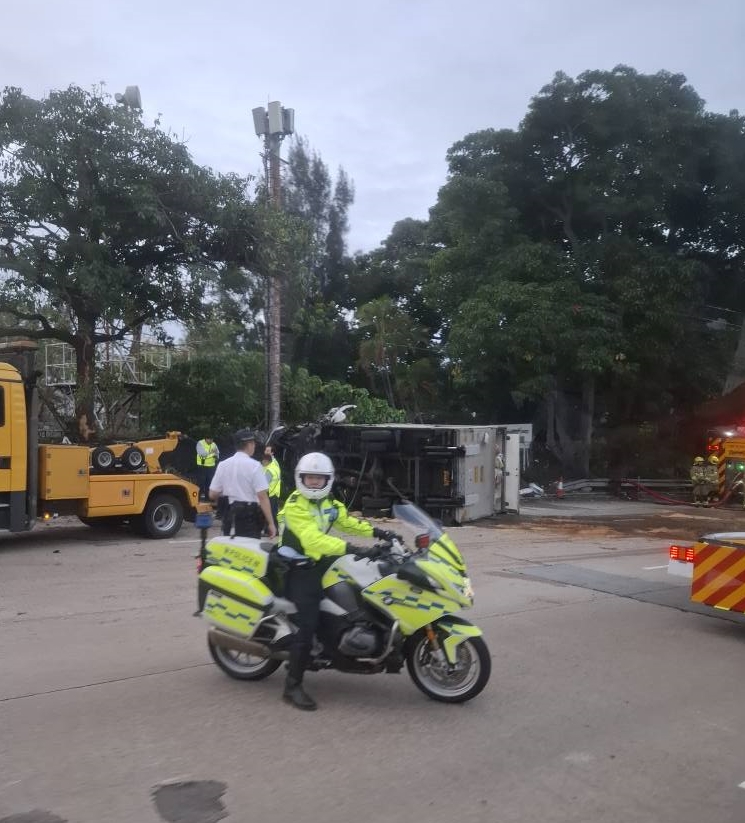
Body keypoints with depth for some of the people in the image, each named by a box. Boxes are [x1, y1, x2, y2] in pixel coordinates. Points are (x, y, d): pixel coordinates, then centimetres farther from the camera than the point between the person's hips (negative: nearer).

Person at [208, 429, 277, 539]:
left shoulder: (223, 465, 4)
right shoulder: (254, 465, -11)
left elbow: (212, 495, 5)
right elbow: (262, 497, -16)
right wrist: (271, 523, -13)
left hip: (230, 516, 5)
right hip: (250, 517, -5)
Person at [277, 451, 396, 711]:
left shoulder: (329, 503, 8)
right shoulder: (295, 505, -21)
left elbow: (347, 521, 22)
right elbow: (313, 540, -34)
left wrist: (376, 532, 9)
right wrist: (352, 549, -43)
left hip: (319, 562, 9)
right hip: (299, 570, -9)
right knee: (308, 626, -17)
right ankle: (292, 687, -9)